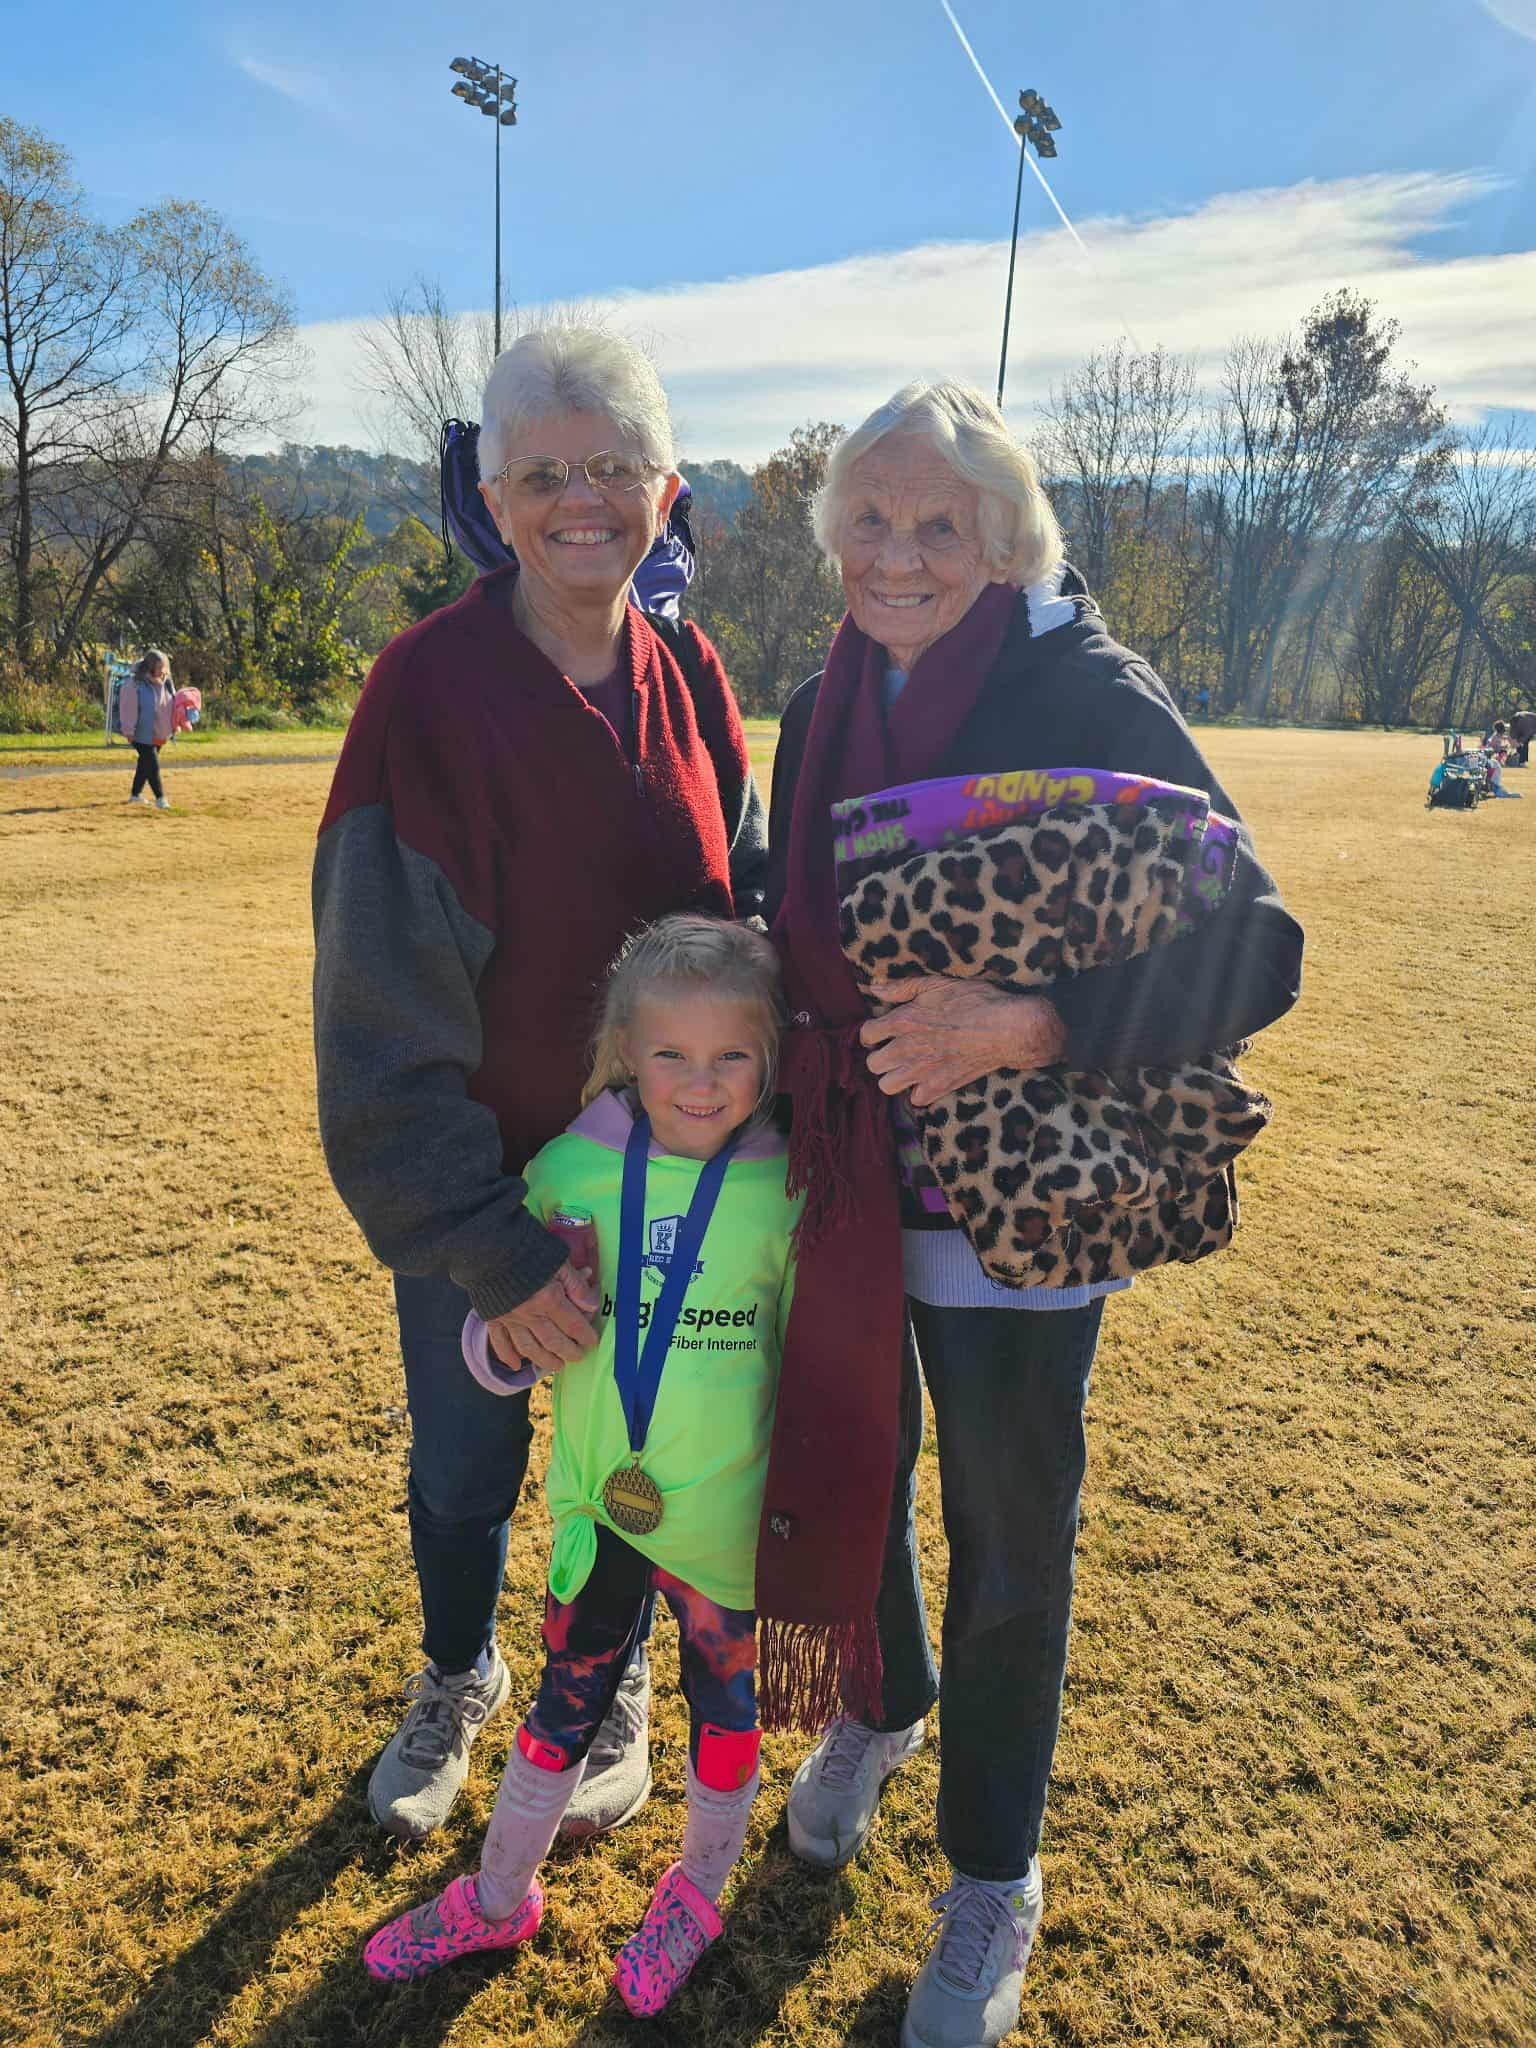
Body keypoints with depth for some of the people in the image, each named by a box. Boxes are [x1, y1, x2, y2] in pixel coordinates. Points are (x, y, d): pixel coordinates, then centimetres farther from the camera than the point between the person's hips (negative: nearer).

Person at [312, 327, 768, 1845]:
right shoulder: (428, 690, -18)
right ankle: (458, 1679, 48)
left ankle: (614, 1689, 46)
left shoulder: (688, 677, -4)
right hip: (474, 1175, -2)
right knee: (463, 1462, 17)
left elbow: (751, 903, 7)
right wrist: (488, 1250, -20)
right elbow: (385, 1005, -19)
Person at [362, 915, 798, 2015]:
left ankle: (698, 1890, 50)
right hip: (598, 1508, 2)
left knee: (726, 1708, 21)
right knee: (564, 1705, 21)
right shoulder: (573, 1168, -12)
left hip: (728, 1522, -1)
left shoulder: (784, 1192, -16)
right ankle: (497, 1899, 46)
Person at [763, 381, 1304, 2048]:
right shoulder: (824, 711, 3)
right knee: (841, 1477, 21)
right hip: (842, 1188, 5)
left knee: (1007, 1548, 10)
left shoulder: (1093, 702, -14)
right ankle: (877, 1707, 53)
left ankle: (993, 1879, 37)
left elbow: (1249, 946, -20)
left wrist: (1028, 1027, -32)